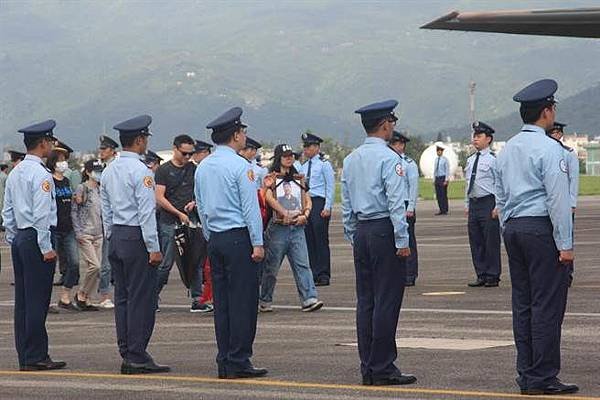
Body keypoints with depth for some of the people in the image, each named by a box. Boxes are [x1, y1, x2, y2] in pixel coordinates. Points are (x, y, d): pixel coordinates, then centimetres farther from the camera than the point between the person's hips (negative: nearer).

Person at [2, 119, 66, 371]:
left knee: (22, 300, 9)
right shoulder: (41, 174, -13)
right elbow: (41, 214, -18)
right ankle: (35, 357, -6)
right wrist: (46, 248, -16)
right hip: (35, 239, -9)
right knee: (37, 300, -6)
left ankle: (25, 356, 12)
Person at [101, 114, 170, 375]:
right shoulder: (140, 171, -14)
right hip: (136, 238, -8)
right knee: (141, 299, -5)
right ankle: (137, 356, -7)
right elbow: (146, 212, -16)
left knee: (122, 297, 9)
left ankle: (127, 356, 11)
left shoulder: (108, 171, 11)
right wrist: (153, 248, -14)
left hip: (116, 238, 8)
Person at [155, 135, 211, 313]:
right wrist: (179, 213, -13)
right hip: (169, 223, -5)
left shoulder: (193, 169, 12)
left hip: (191, 221, 5)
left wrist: (195, 202, -4)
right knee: (166, 263, -4)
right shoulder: (164, 170, -2)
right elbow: (159, 198, -8)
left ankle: (197, 300, 5)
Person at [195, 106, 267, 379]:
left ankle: (224, 363, 9)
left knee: (221, 301, 8)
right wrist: (257, 243, -11)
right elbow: (250, 207, -13)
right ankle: (238, 362, -6)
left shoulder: (202, 168, 12)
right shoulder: (239, 166, -11)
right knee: (242, 301, -4)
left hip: (215, 239, 8)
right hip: (239, 237, -7)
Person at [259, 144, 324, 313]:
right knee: (271, 266, 4)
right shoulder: (271, 178, 1)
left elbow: (307, 200, 16)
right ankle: (264, 301, 16)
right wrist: (285, 214, -21)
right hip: (278, 228, -4)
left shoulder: (299, 179, 16)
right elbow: (269, 198, -15)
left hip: (297, 228, 4)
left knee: (302, 264, -6)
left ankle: (309, 299, -12)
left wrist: (304, 215, -4)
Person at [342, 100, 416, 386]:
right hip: (384, 231, -8)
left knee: (365, 301, 9)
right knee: (386, 301, -5)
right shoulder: (388, 158, -12)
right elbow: (396, 203, -16)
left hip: (361, 233, 8)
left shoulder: (351, 160, 11)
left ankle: (368, 368, 11)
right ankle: (383, 368, -5)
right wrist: (402, 241, -14)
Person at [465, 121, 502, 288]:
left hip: (489, 203, -7)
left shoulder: (493, 159, -6)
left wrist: (497, 206, -13)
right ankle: (481, 275, 16)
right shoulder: (470, 160, 14)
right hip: (474, 204, 7)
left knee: (491, 241, -3)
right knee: (475, 242, 9)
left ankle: (492, 276, 4)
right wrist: (467, 204, 16)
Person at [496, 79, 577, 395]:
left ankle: (526, 375, 11)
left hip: (513, 228, 8)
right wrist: (565, 245, -13)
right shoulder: (548, 149, -12)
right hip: (541, 228, -8)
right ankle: (543, 378, -6)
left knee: (522, 303, 9)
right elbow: (558, 199, -15)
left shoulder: (507, 150, 13)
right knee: (547, 305, -6)